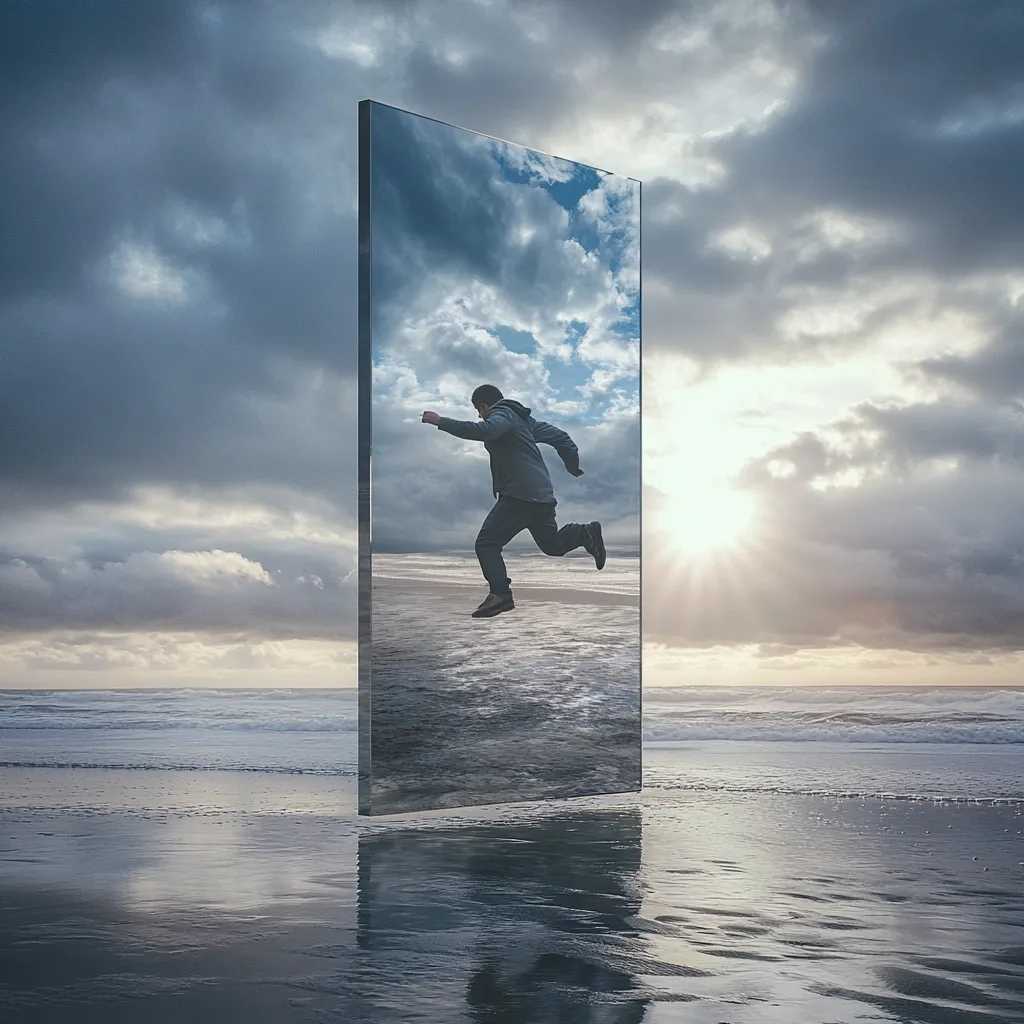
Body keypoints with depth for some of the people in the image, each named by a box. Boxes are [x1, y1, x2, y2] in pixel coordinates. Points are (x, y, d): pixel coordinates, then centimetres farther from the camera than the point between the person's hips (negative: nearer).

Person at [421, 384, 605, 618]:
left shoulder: (502, 415, -5)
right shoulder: (522, 418, 23)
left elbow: (482, 431, -28)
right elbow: (559, 436, 26)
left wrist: (441, 422, -25)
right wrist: (574, 466, 34)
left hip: (519, 494, -10)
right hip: (541, 494, 10)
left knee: (487, 542, -9)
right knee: (552, 543, 21)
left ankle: (500, 594, -23)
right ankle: (585, 533, -3)